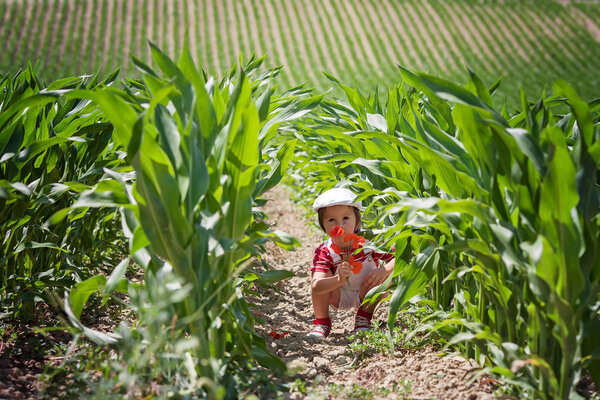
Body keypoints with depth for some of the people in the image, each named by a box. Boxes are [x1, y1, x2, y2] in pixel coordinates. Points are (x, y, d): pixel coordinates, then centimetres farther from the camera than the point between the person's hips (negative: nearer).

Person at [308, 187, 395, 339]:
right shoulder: (324, 252, -28)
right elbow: (316, 287, -40)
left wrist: (384, 271, -42)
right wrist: (339, 280, -59)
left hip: (366, 296, 1)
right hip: (339, 296, -1)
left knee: (384, 276, -27)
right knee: (320, 275, -28)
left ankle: (364, 317, -4)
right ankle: (321, 322, -7)